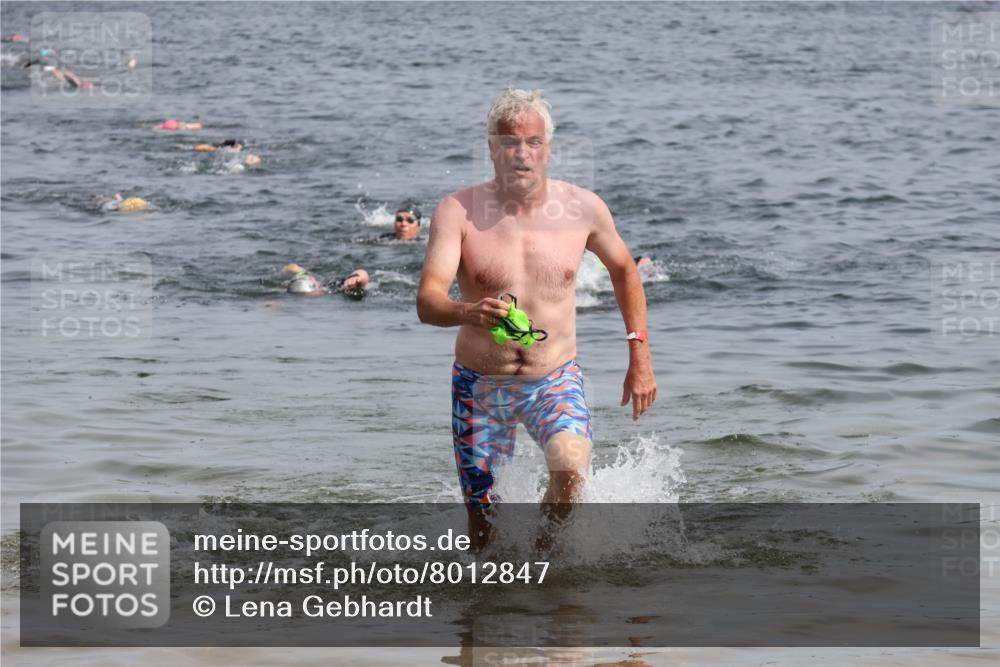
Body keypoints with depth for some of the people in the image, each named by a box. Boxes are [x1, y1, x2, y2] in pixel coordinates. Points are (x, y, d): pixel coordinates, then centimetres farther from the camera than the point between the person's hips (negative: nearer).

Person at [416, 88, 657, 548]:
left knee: (570, 467, -32)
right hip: (480, 385, 0)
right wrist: (468, 313, -44)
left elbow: (623, 269, 16)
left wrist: (639, 354, 10)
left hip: (555, 381, 0)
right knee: (483, 536, 5)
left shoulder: (582, 208, -4)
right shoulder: (458, 211, -11)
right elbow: (427, 302, -21)